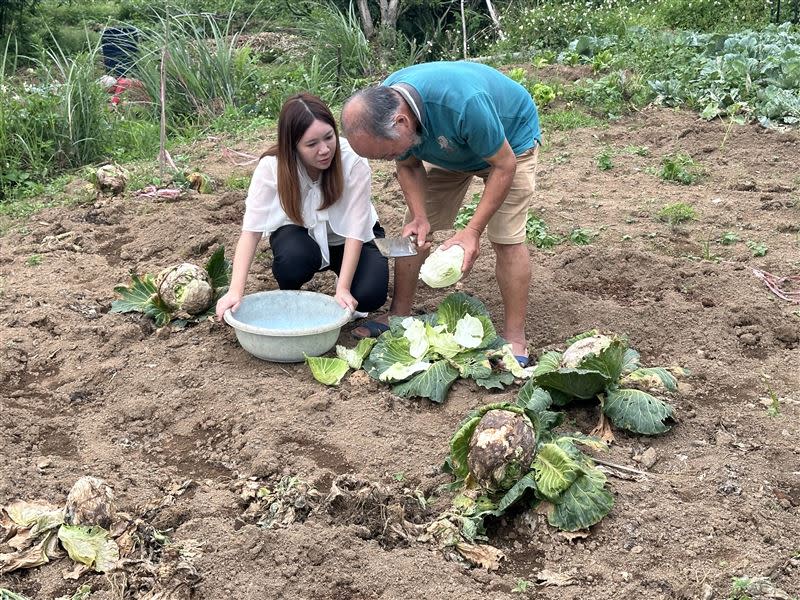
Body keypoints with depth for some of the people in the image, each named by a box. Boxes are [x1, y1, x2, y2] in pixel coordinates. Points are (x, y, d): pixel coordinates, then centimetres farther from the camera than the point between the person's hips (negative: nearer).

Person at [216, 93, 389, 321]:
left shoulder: (354, 162, -30)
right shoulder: (271, 167, -26)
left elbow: (355, 231, -28)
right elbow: (251, 229, -29)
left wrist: (343, 288, -37)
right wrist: (236, 291, -40)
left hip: (345, 237, 0)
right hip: (301, 234, 1)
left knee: (369, 296, -26)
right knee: (294, 256, -35)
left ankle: (343, 277, 10)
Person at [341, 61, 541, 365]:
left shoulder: (463, 103, -45)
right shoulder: (382, 108, -26)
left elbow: (504, 166, -31)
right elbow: (408, 166, -8)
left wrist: (473, 230, -32)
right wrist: (420, 217, -23)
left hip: (509, 141, -5)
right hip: (447, 147, 6)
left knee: (506, 238, -16)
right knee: (413, 232, 0)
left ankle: (515, 339, -6)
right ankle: (398, 318, 13)